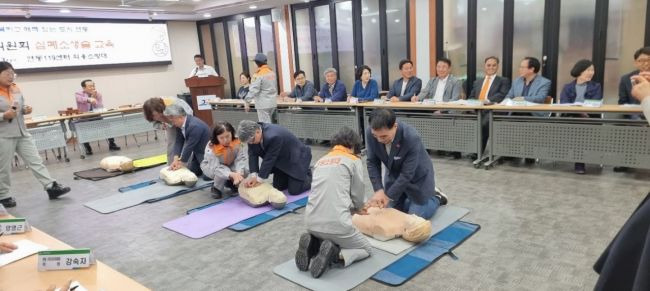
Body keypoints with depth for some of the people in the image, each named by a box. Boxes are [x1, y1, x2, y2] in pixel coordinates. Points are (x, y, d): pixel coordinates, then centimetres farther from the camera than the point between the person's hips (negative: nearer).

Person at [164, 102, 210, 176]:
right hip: (197, 152, 9)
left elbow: (189, 147, -25)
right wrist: (176, 160, -15)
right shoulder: (180, 124, -5)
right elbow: (178, 142, -4)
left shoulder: (195, 126, -31)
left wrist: (181, 163, -15)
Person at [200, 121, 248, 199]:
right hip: (210, 167, -3)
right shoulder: (210, 147, -34)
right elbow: (216, 167, -40)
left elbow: (241, 159, -33)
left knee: (244, 170, -24)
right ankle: (217, 188, -3)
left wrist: (239, 173, -53)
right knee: (219, 172, -35)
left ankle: (231, 183, 6)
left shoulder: (238, 142, -27)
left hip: (231, 166, 3)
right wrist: (231, 174, -56)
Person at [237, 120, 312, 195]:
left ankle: (308, 176, 18)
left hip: (296, 159, -7)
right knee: (278, 187, 8)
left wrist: (259, 179, -25)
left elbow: (269, 159, -32)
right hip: (282, 161, 7)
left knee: (294, 191, -8)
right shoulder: (251, 134, -16)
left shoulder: (273, 137, -39)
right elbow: (252, 155, -14)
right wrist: (253, 175, -25)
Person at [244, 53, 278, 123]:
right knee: (268, 122, 18)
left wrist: (247, 102, -17)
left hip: (263, 104, -7)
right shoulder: (272, 72, 7)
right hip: (273, 103, 7)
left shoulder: (258, 75, -15)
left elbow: (253, 90, -20)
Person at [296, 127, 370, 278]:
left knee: (331, 240, 36)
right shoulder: (354, 160, 2)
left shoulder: (321, 161, 19)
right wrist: (355, 209, 29)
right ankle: (336, 254, -9)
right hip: (336, 224, -6)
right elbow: (358, 198, 5)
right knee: (367, 249, 19)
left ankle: (312, 245, 5)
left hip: (312, 222, 6)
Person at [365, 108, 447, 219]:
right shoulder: (370, 133, -25)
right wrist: (378, 190, -26)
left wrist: (388, 196, -30)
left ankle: (436, 198, 27)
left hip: (416, 177, -5)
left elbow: (407, 174, -32)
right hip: (393, 175, 5)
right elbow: (372, 163, -16)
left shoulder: (411, 137, -38)